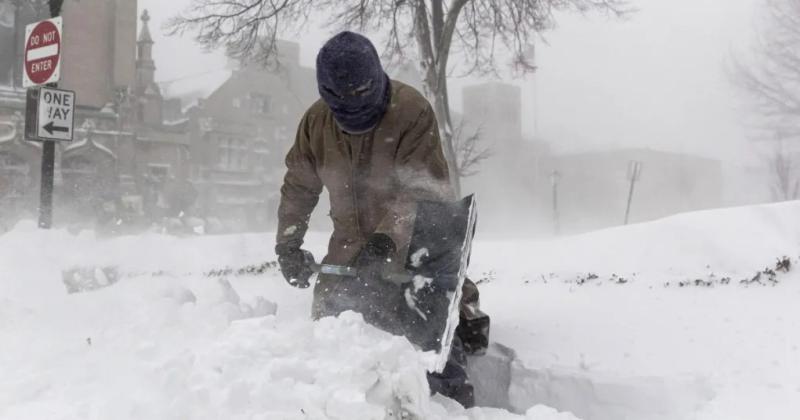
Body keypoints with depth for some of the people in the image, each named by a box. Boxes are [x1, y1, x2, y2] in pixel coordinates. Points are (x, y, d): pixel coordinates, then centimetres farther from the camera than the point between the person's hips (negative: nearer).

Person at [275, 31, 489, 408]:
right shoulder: (316, 122, -5)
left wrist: (388, 237, -40)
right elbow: (298, 188, 6)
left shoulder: (412, 111, -22)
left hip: (418, 241, -5)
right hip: (351, 246, 5)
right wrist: (288, 242, -3)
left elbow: (422, 189, -28)